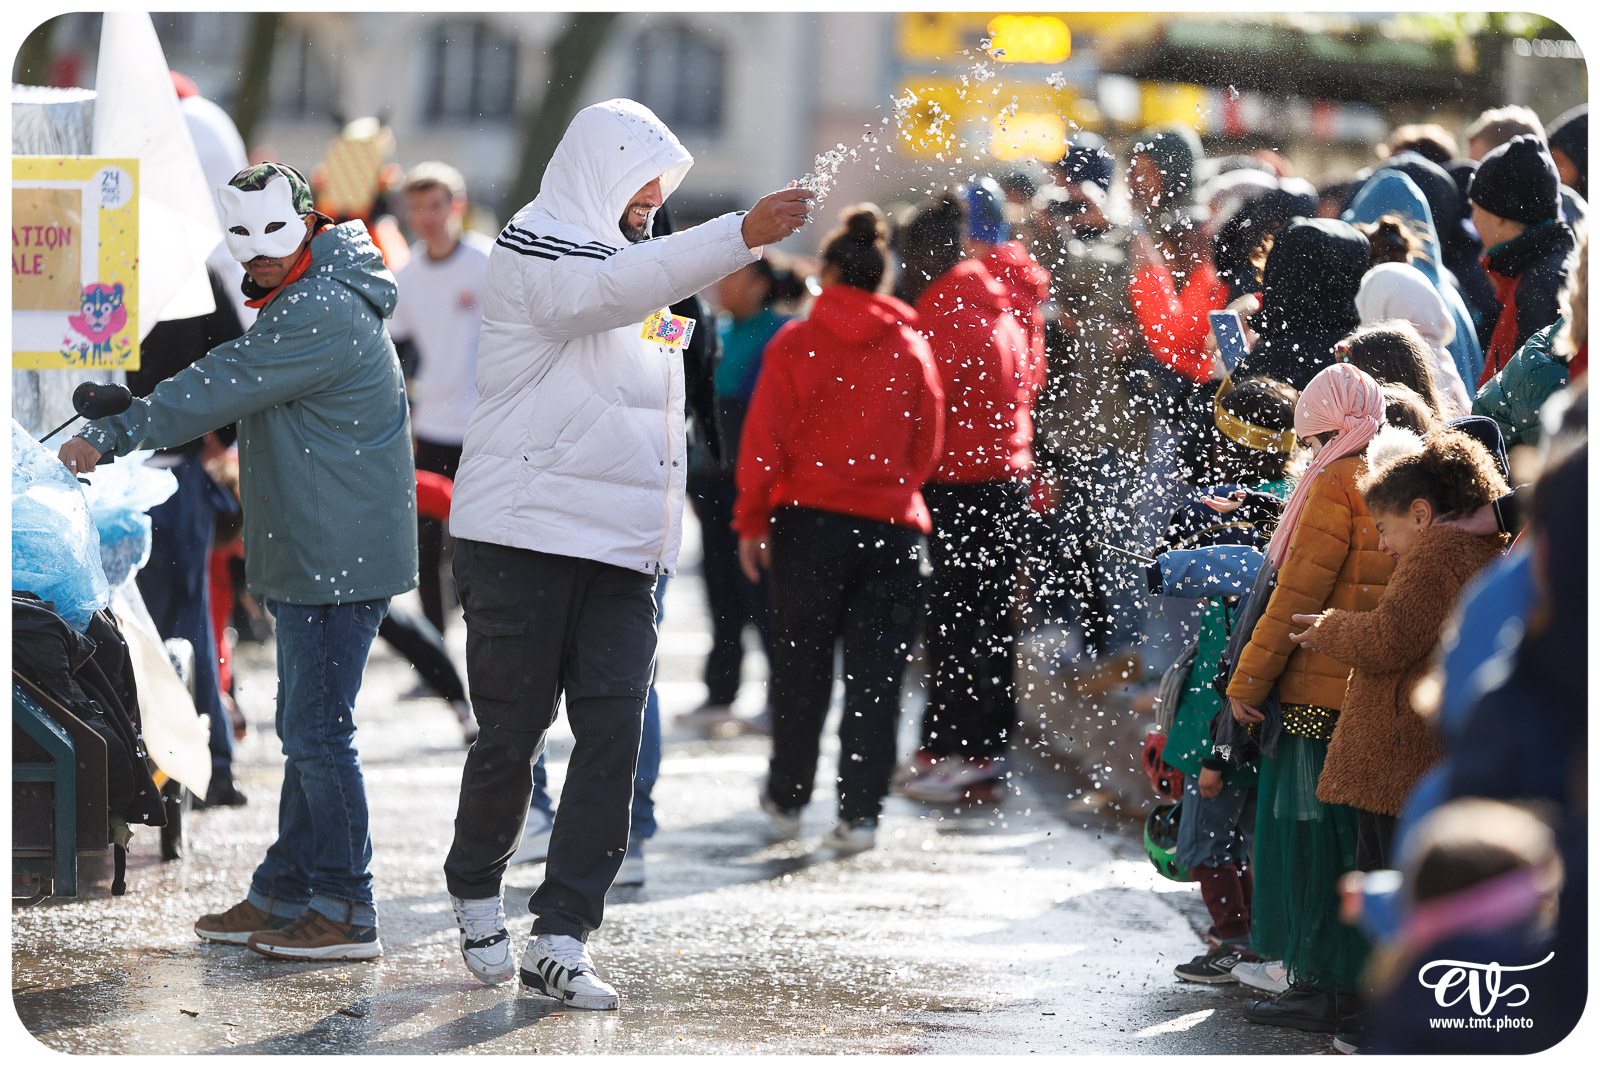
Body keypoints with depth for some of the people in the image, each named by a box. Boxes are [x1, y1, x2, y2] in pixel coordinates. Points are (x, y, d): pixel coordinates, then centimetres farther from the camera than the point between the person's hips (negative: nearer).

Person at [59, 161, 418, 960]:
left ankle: (346, 915, -4)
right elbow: (230, 380, 24)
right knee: (306, 730, 14)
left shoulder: (321, 317, -18)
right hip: (310, 562, 11)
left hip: (340, 560, -11)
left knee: (318, 731, -8)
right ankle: (283, 897, 21)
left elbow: (220, 389, -20)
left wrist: (109, 437, -16)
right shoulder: (303, 303, 16)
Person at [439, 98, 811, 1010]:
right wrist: (744, 235, -35)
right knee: (514, 732, 0)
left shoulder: (643, 262, 22)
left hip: (621, 553, 6)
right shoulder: (534, 243, -3)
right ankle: (477, 896, 24)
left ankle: (561, 943, -7)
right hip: (522, 533, -6)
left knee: (614, 736, -7)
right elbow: (604, 292, -26)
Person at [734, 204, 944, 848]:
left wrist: (751, 521, 4)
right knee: (876, 673, 3)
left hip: (808, 520, -1)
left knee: (801, 667, 13)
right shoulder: (913, 347, 3)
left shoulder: (796, 343, -4)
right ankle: (860, 812, -5)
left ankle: (787, 798, 23)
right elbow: (928, 445, 9)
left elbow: (764, 441, -5)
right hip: (892, 524, 1)